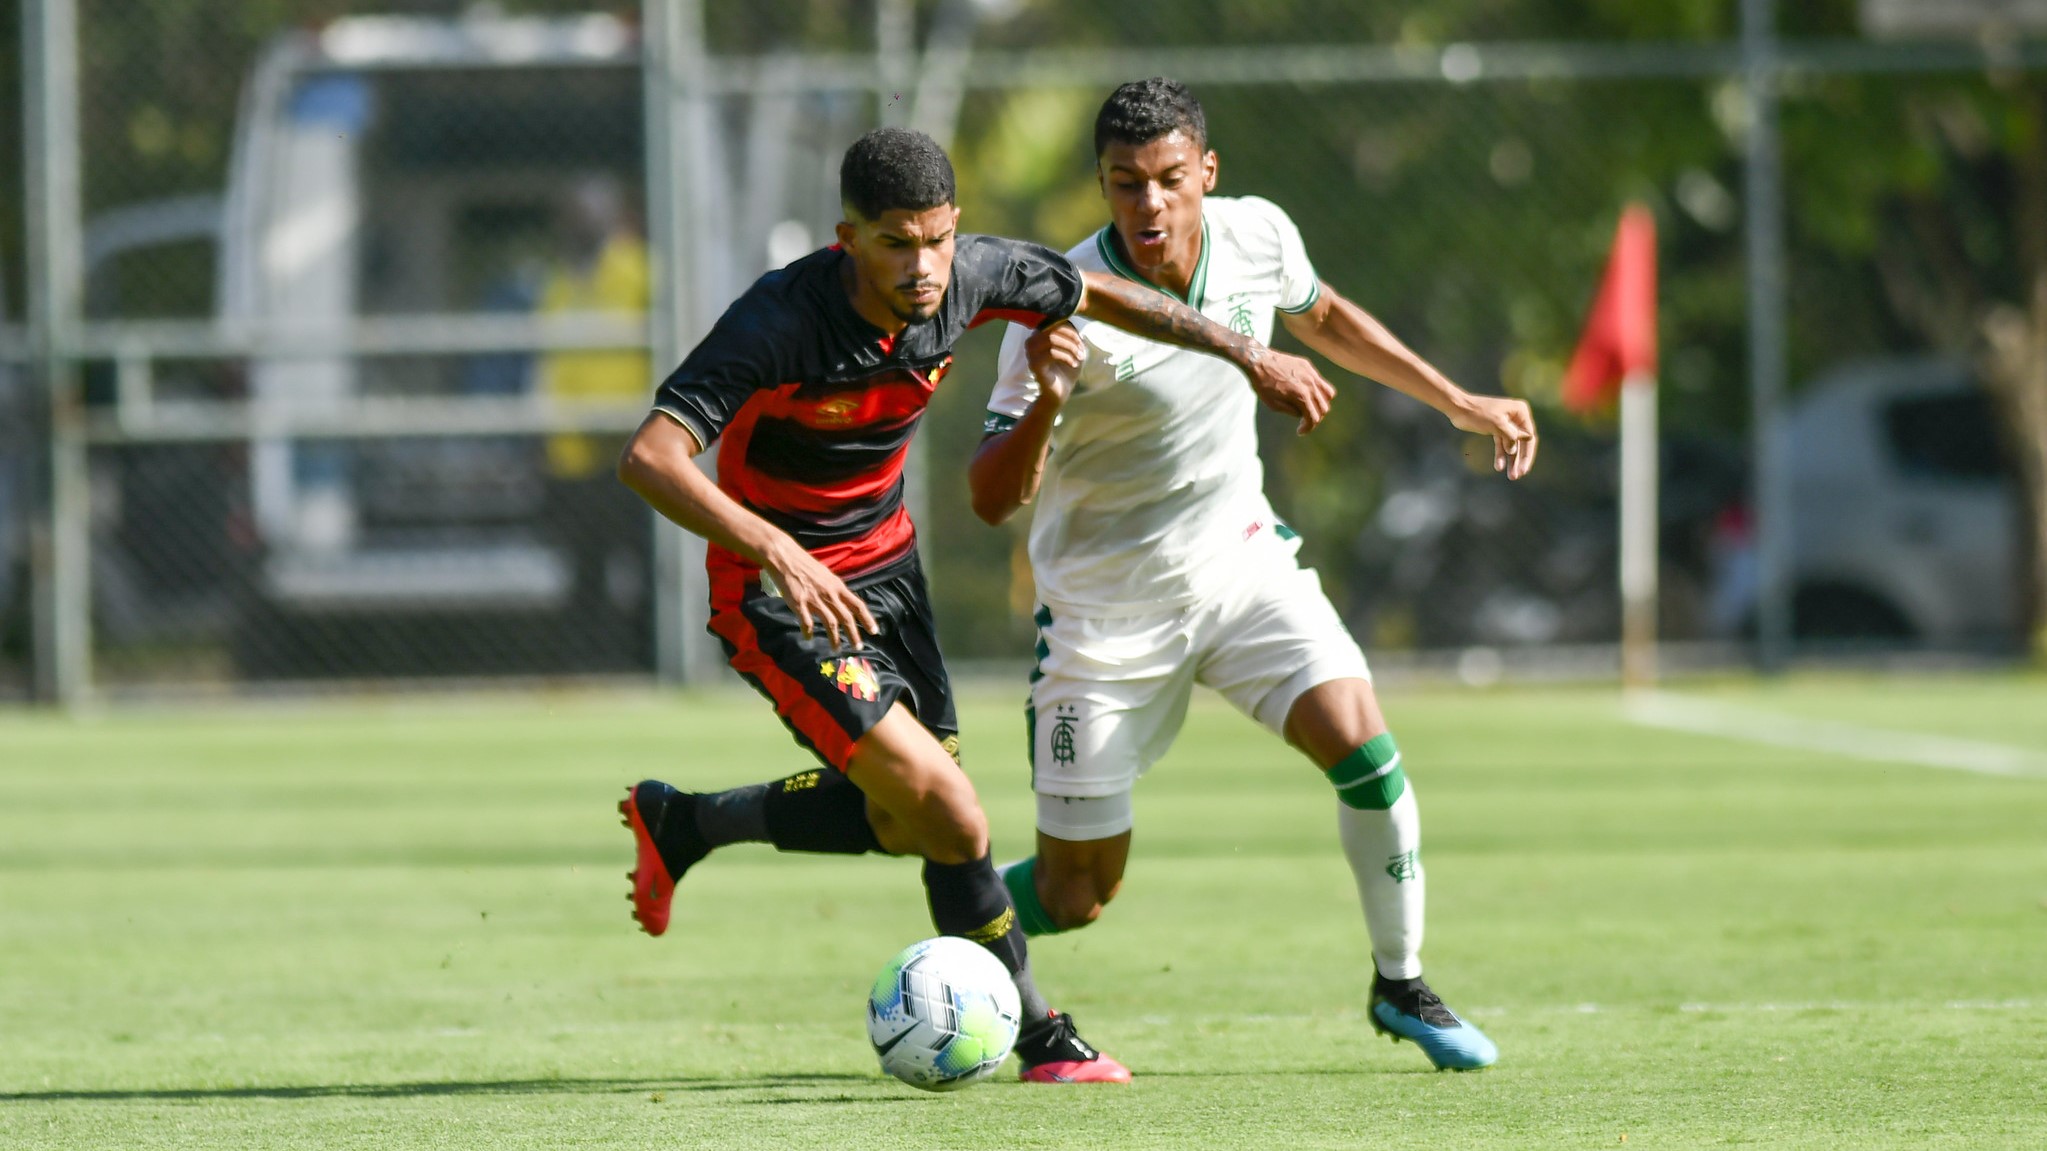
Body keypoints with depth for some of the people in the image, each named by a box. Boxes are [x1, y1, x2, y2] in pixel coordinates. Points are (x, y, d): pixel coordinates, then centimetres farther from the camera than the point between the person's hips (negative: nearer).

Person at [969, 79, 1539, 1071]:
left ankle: (1400, 988, 3)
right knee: (1075, 895, 0)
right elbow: (994, 500, -26)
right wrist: (1044, 402, -45)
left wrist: (1462, 404, 15)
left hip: (1239, 560, 4)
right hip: (1106, 607, -4)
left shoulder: (1258, 237, -10)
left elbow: (1323, 319, 15)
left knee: (1362, 748, -18)